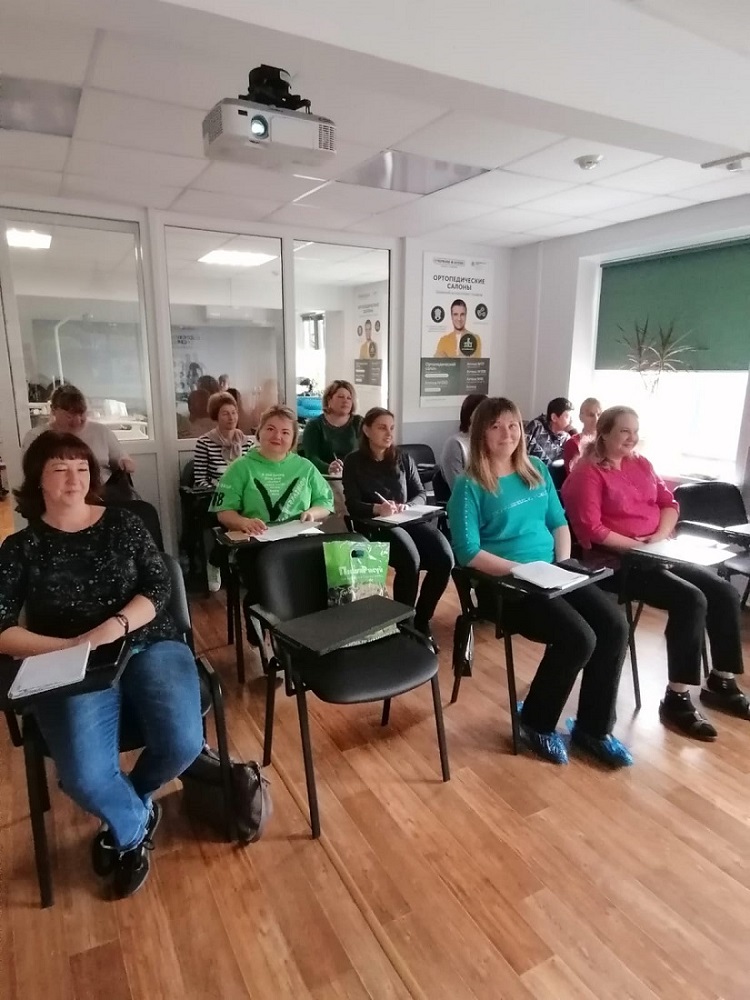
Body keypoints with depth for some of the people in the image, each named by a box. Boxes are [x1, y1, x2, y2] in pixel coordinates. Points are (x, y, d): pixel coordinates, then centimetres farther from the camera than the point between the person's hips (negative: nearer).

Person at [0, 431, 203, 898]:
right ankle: (135, 827, 13)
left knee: (182, 743, -22)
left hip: (148, 646, 1)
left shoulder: (123, 523, 7)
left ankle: (125, 815, 16)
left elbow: (159, 587, 0)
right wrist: (68, 647, -16)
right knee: (85, 776, -26)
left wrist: (117, 625, -18)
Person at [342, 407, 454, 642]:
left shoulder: (404, 459, 17)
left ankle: (421, 619, -4)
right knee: (410, 560, -34)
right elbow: (353, 505, -3)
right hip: (375, 525, -4)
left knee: (444, 558, -24)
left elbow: (421, 494, 13)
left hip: (408, 519, 4)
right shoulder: (354, 462, 6)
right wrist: (378, 508, -24)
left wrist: (408, 506, -10)